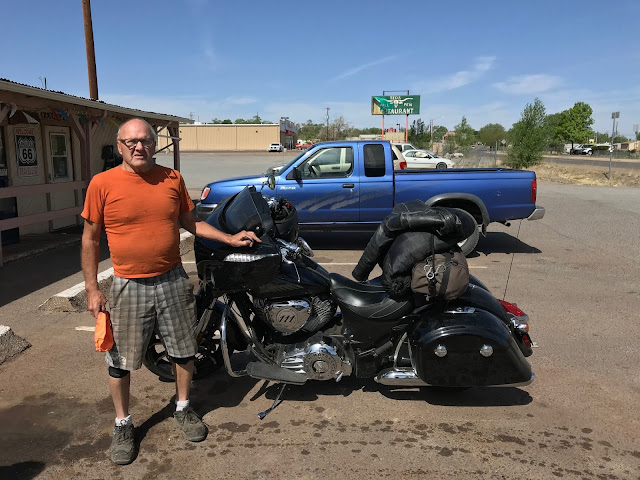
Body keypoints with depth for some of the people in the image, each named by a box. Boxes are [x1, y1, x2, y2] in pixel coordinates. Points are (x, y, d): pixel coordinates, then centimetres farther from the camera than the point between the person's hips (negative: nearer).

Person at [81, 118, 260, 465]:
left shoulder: (172, 179, 1)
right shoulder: (103, 183, -7)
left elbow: (190, 222, 12)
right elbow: (90, 238, -2)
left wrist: (230, 239, 5)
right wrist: (92, 289, -4)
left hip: (173, 281, 3)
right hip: (129, 287, -2)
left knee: (184, 352, 15)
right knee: (120, 361, 10)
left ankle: (183, 408, 38)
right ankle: (122, 424, 33)